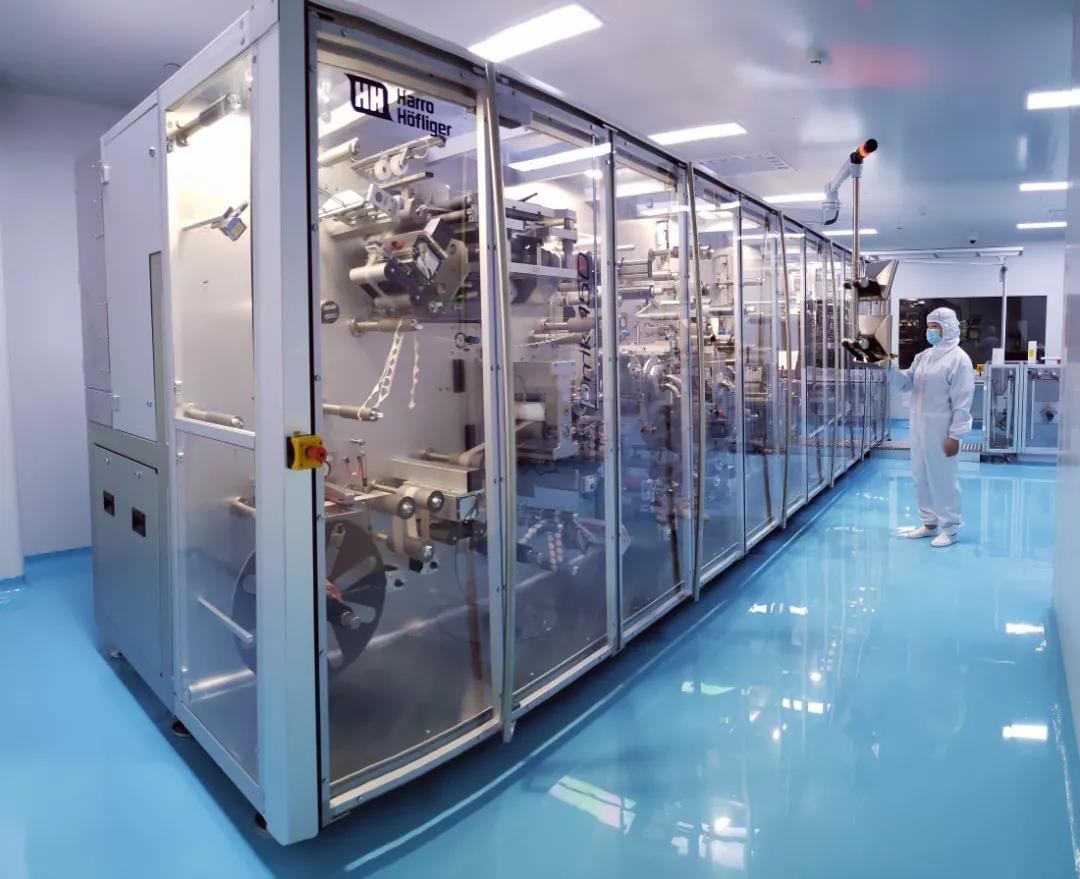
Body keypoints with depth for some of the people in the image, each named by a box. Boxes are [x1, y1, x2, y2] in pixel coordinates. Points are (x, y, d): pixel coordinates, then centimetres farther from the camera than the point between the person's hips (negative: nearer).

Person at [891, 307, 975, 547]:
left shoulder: (958, 359, -10)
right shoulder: (923, 356, 13)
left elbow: (962, 401, -14)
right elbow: (907, 382, 8)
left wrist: (954, 435, -18)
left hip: (941, 429, -8)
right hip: (919, 427, 8)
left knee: (943, 478, 0)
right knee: (921, 477, 14)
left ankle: (950, 528, 13)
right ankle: (929, 523, 27)